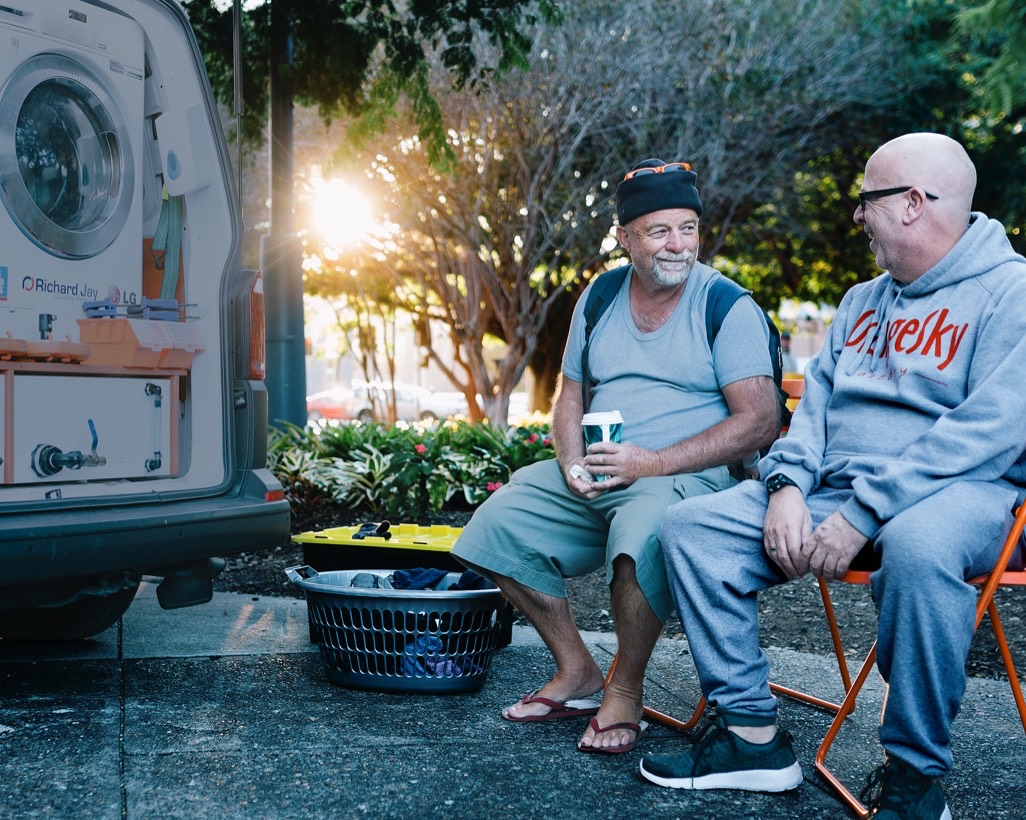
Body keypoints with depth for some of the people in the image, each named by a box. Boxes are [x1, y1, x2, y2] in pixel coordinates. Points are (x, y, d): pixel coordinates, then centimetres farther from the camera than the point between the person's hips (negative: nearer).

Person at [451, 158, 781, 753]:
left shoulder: (729, 308, -6)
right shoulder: (599, 299, 10)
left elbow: (760, 420, -14)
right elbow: (570, 398, 17)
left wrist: (652, 462, -21)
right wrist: (572, 463, -6)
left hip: (691, 476, -6)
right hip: (593, 478, 6)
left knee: (641, 531, -37)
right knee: (499, 524, -9)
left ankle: (626, 691, -13)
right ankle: (577, 672, 6)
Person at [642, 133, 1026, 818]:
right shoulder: (864, 302, 21)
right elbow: (816, 399, 17)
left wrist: (864, 513, -24)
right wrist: (788, 485, -5)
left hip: (963, 490, -7)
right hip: (839, 487, 7)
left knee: (916, 545, -42)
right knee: (692, 524, -9)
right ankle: (753, 735, -7)